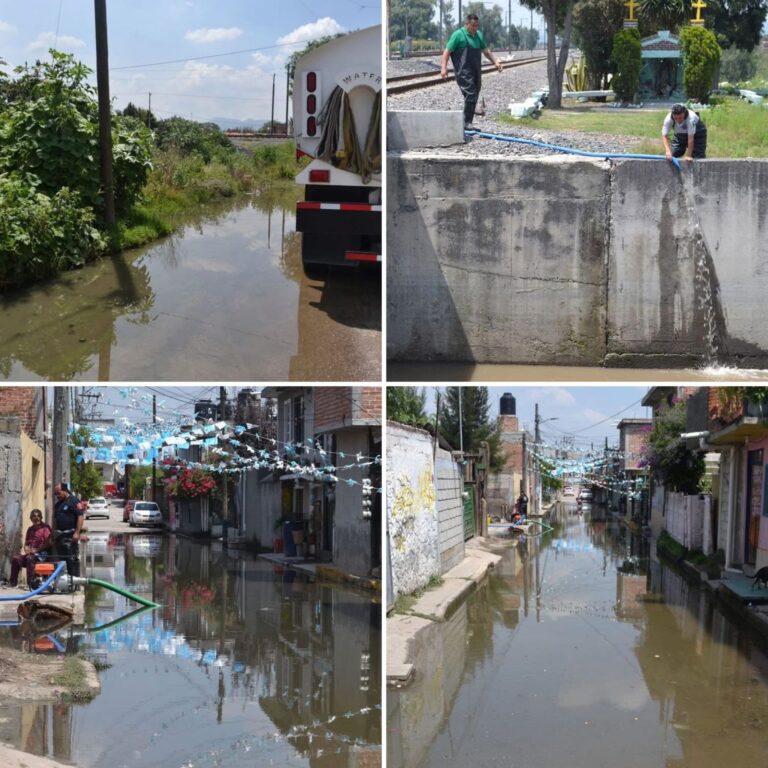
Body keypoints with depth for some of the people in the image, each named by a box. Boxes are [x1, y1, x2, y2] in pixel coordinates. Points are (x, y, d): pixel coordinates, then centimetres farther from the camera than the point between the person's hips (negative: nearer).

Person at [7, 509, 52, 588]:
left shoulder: (45, 528, -4)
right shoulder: (30, 529, 18)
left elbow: (48, 543, -12)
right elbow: (26, 543, 22)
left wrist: (36, 550, -16)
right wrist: (26, 549, -2)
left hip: (42, 553, -7)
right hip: (30, 553, 7)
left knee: (30, 558, -37)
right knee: (15, 559, -15)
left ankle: (30, 583, -38)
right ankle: (13, 582, -11)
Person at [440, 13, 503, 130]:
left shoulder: (479, 35, 16)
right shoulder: (458, 35, -6)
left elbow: (486, 51, 25)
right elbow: (447, 51, -8)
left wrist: (495, 61, 12)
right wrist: (443, 67, -18)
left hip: (475, 72, 7)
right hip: (464, 72, -7)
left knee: (474, 98, 7)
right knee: (470, 95, -16)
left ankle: (468, 123, 13)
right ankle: (466, 123, -11)